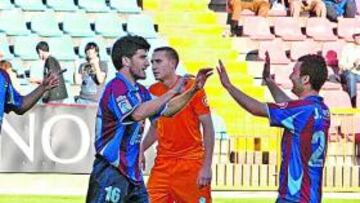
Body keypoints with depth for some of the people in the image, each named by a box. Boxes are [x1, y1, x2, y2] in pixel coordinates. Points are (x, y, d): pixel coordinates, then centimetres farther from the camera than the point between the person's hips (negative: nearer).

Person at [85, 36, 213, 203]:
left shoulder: (140, 91, 13)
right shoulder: (116, 88, -15)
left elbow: (166, 110, 27)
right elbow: (137, 113, -32)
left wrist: (193, 90, 15)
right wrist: (172, 92, -24)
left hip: (132, 172, 9)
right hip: (110, 172, -9)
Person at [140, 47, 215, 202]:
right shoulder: (153, 92, 6)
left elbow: (208, 127, -8)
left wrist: (207, 166, -14)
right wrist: (141, 150, 0)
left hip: (191, 163, -4)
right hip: (163, 164, 4)